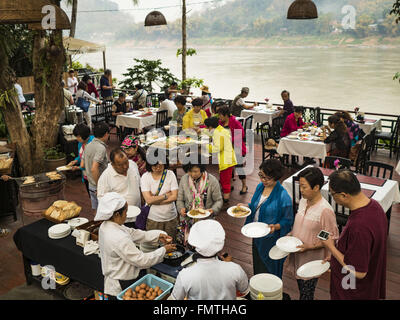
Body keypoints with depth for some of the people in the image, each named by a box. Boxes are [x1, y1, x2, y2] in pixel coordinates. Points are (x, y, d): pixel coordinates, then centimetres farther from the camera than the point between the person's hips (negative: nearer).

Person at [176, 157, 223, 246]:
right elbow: (180, 199, 8)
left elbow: (218, 200, 1)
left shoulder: (212, 181, -8)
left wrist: (213, 210, -18)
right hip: (187, 221, 2)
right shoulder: (184, 179, -1)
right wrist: (181, 208, -13)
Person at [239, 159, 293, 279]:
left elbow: (288, 221, -14)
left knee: (269, 271, 7)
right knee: (257, 267, 23)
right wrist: (246, 206, -5)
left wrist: (275, 226, -30)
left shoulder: (283, 196, -21)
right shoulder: (260, 186, -1)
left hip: (271, 240, -7)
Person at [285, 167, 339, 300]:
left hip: (312, 260, -7)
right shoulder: (303, 201, -1)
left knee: (306, 294, 8)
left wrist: (310, 247, -24)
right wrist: (289, 236, -1)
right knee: (301, 288, 23)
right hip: (298, 255, 7)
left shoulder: (325, 210, -25)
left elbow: (332, 238, -17)